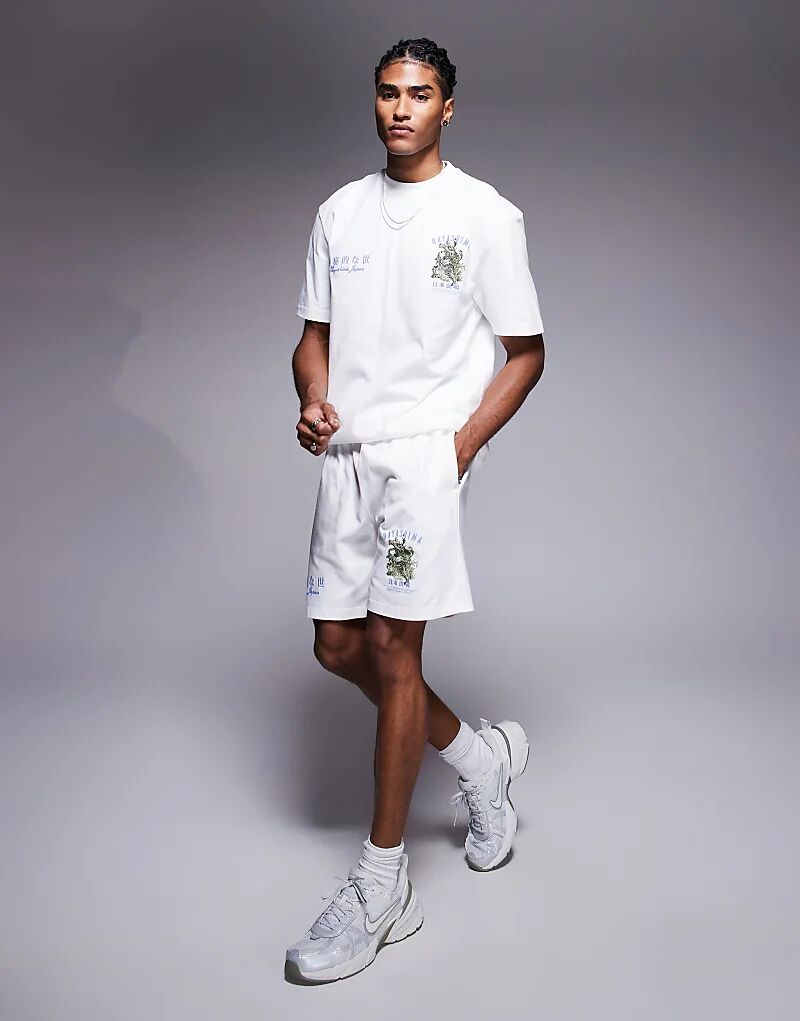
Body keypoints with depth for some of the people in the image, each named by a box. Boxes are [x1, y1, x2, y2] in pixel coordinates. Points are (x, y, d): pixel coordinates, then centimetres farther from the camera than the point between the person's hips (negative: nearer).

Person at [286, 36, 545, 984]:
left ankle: (380, 889, 1)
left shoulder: (486, 215, 0)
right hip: (347, 452, 6)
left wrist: (463, 444, -11)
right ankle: (477, 754, 31)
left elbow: (526, 353, 2)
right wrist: (313, 401, -4)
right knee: (337, 643, 7)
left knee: (391, 645, -10)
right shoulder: (340, 211, 14)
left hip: (428, 450, -6)